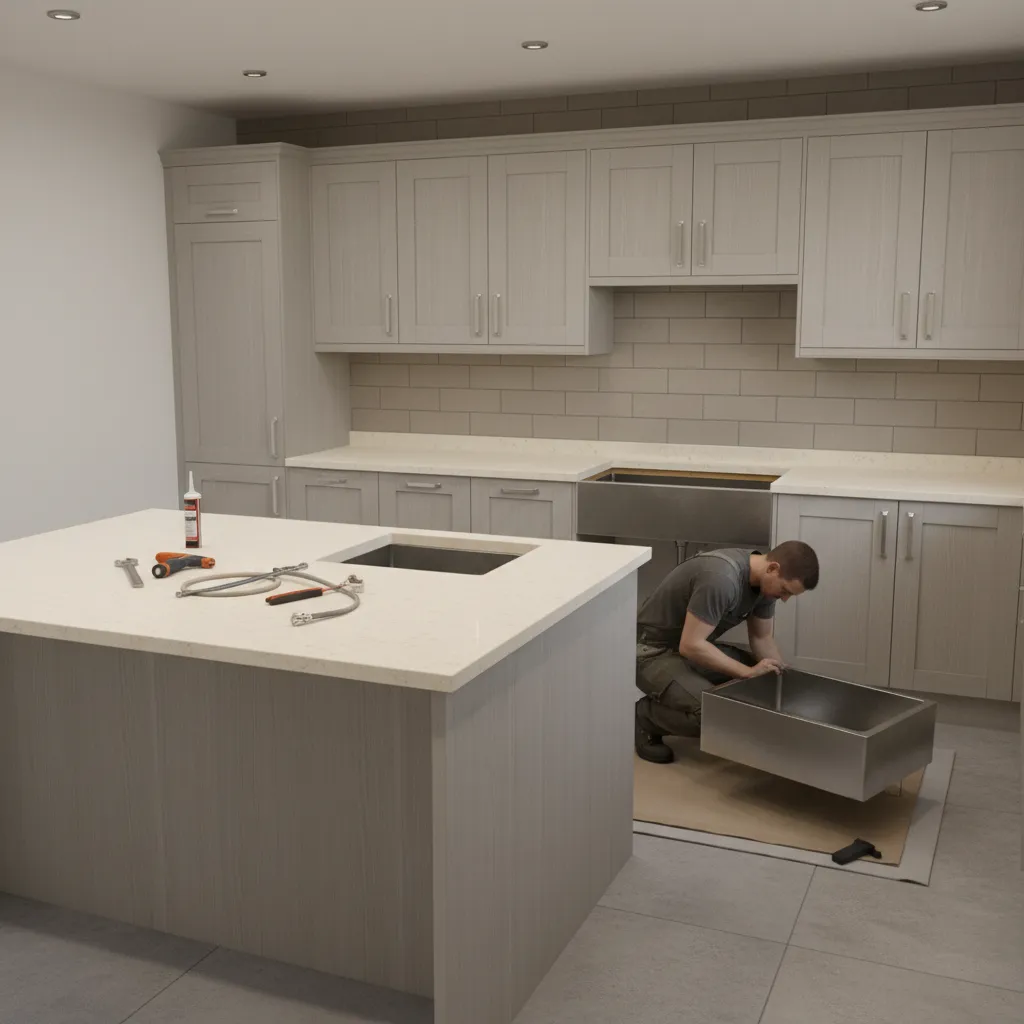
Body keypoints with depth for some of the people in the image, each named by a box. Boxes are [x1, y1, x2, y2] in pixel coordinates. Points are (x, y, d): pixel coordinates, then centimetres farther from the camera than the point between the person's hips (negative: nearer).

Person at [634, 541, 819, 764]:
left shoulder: (765, 579, -4)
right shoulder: (721, 578, -32)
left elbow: (762, 638, 9)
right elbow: (690, 645, -31)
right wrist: (748, 672, -27)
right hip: (653, 652, -9)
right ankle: (647, 715, -1)